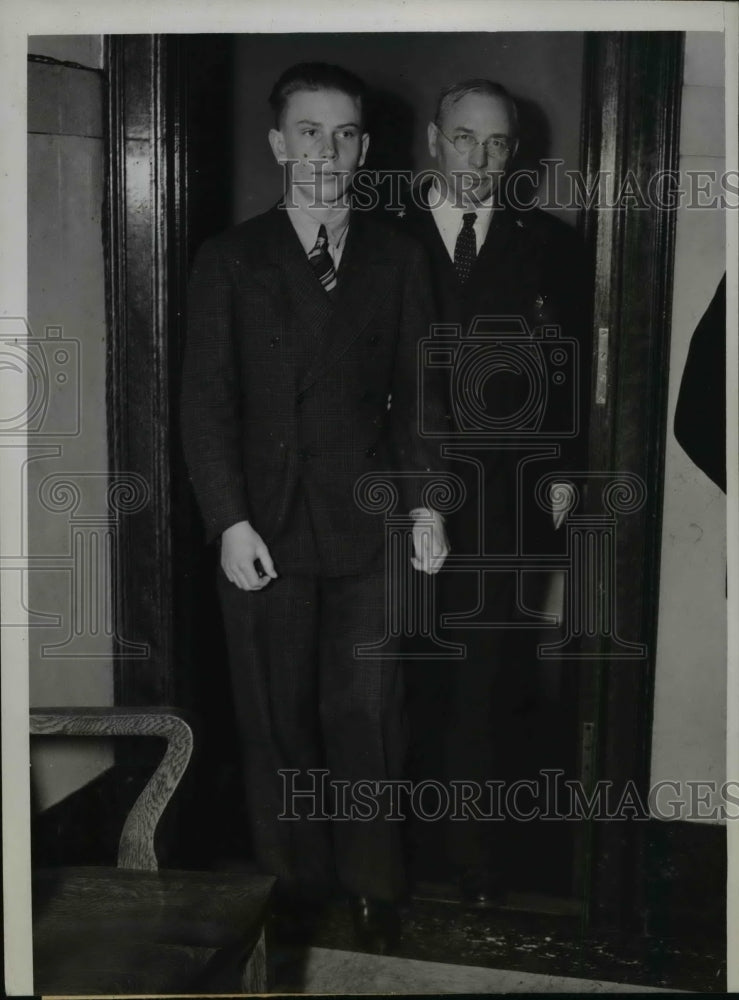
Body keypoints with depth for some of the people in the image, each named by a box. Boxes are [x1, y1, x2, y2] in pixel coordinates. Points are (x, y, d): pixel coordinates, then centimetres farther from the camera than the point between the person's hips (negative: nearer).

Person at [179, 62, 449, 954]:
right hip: (264, 530, 0)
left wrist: (425, 503, -2)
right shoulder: (229, 259, 4)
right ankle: (296, 882, 24)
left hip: (368, 527, 1)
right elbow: (206, 402, 0)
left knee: (366, 715, 4)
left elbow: (418, 392, 8)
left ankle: (373, 889, 20)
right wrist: (229, 521, -9)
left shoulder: (395, 257, 8)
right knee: (278, 720, 8)